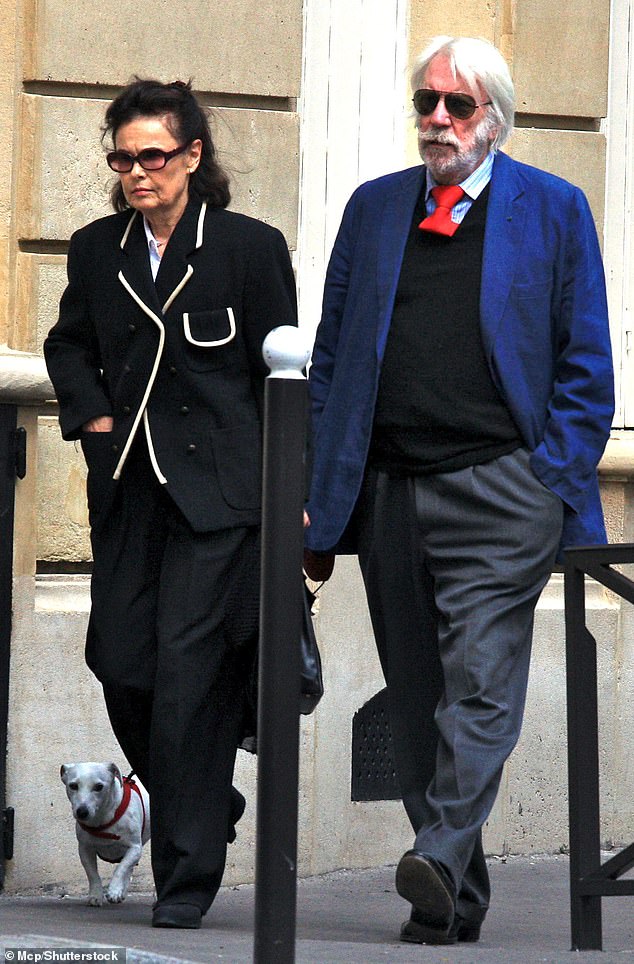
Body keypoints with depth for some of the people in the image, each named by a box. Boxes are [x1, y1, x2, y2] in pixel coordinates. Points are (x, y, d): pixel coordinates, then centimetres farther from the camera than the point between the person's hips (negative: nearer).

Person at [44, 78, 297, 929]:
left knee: (188, 673, -10)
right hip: (127, 491, 5)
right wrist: (91, 413, 7)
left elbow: (280, 376, 1)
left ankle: (186, 874, -4)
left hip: (218, 490, -5)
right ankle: (209, 806, 25)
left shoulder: (251, 247, -1)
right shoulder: (97, 251, 10)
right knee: (120, 662, 0)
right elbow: (68, 345, 25)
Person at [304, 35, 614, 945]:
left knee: (479, 684, -17)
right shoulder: (374, 208, 16)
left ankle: (440, 859, -26)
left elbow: (585, 366, 5)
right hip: (388, 490, 4)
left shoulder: (554, 209, 6)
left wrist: (557, 486, -5)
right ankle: (454, 902, 12)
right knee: (416, 701, 6)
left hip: (500, 490, -4)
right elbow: (330, 360, 17)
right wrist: (322, 499, 9)